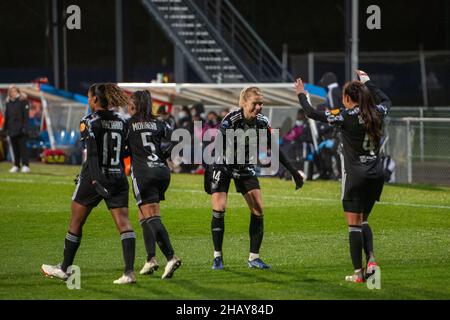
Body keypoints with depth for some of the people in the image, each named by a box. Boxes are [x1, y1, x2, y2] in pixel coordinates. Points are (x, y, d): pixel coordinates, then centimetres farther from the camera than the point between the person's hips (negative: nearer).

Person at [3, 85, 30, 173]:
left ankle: (25, 166, -5)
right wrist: (5, 128, 14)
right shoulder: (9, 102, 13)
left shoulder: (23, 101, -5)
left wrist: (25, 128, -15)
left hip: (20, 130, -6)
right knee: (15, 148, 8)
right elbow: (7, 116, 17)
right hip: (12, 129, 6)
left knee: (22, 147, -6)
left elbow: (25, 116, -9)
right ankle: (16, 166, 13)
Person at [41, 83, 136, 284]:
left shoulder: (90, 122, -10)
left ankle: (64, 269, 23)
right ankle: (129, 271, -17)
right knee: (123, 223, -3)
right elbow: (123, 152, 12)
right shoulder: (122, 121, 6)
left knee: (76, 222, 12)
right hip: (118, 177, 4)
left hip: (94, 178, -4)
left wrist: (95, 179, -27)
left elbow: (92, 153, -21)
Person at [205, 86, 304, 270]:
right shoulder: (230, 121, -27)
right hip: (223, 166, -4)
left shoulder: (262, 123, -12)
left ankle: (254, 258, 4)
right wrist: (207, 173, -37)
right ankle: (217, 256, -5)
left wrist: (293, 172, -1)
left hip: (245, 168, 4)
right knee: (219, 208, -16)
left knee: (258, 210, -5)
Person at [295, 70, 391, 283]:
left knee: (354, 223, 0)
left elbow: (312, 114, -7)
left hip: (355, 175, -6)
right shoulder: (376, 114, 4)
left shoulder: (346, 117, -12)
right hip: (376, 175, 6)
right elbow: (385, 100, 29)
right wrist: (367, 82, 38)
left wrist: (301, 95, 9)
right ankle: (371, 260, -2)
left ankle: (358, 273, 0)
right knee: (363, 221, 18)